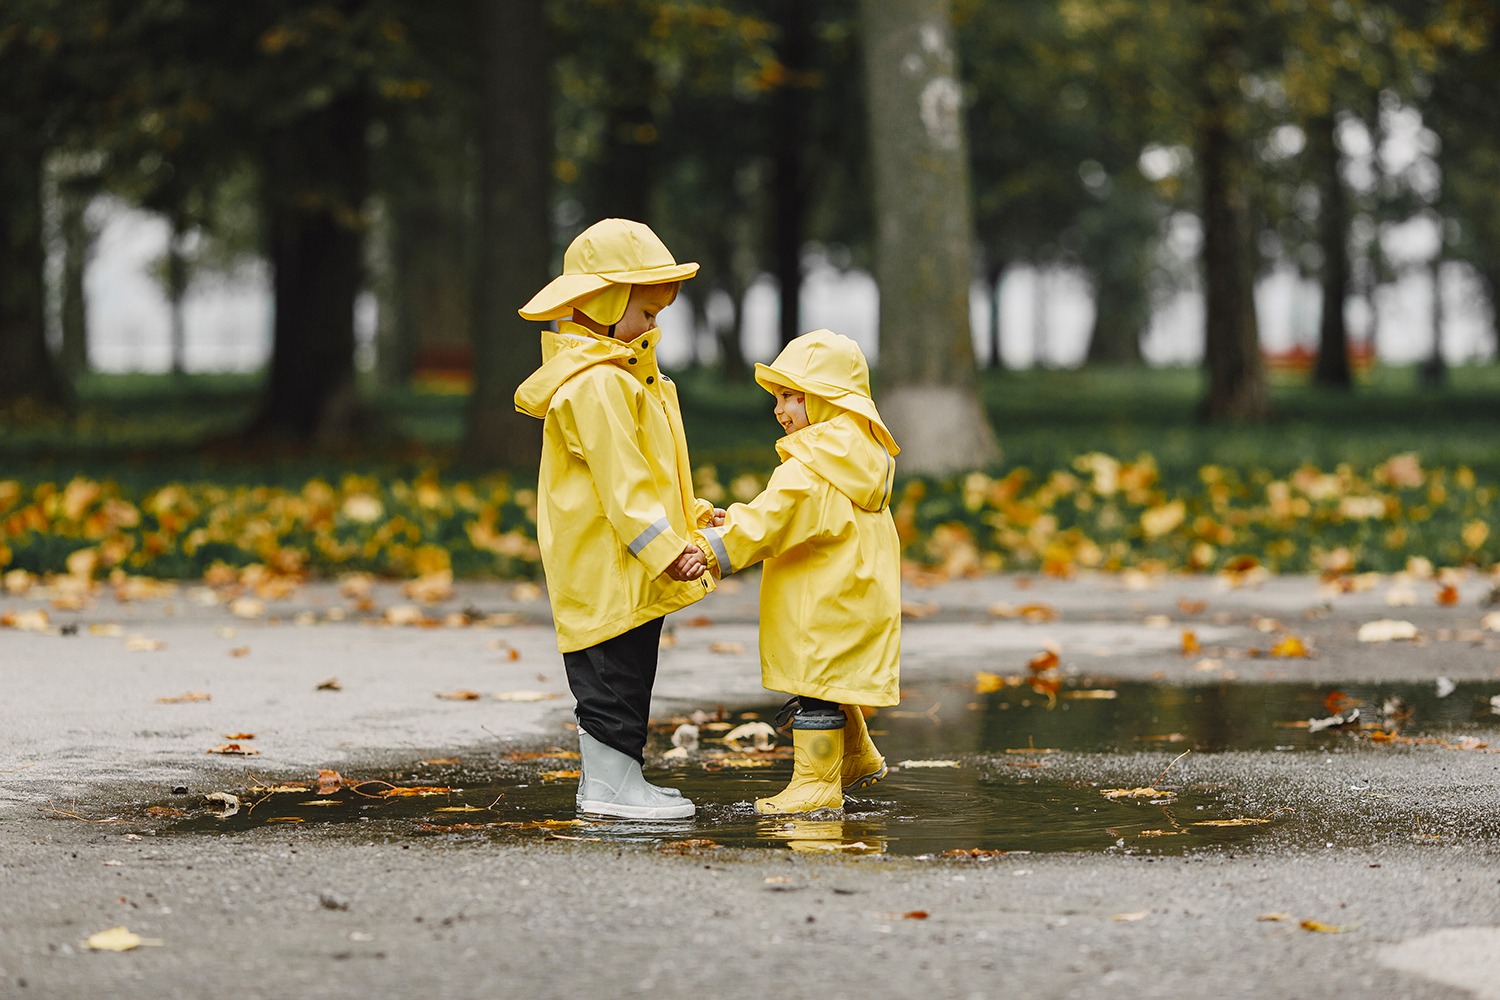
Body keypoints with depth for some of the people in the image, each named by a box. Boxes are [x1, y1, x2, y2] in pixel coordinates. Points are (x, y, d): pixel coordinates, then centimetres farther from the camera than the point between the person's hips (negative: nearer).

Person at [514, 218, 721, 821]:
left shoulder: (618, 373, 16)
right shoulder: (596, 384, -19)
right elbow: (621, 480, -23)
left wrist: (691, 516, 19)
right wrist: (666, 549, -25)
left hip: (630, 566, 11)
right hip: (608, 563, -11)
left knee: (619, 675, 15)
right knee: (616, 673, -5)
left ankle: (603, 777, 22)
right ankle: (611, 785, 0)